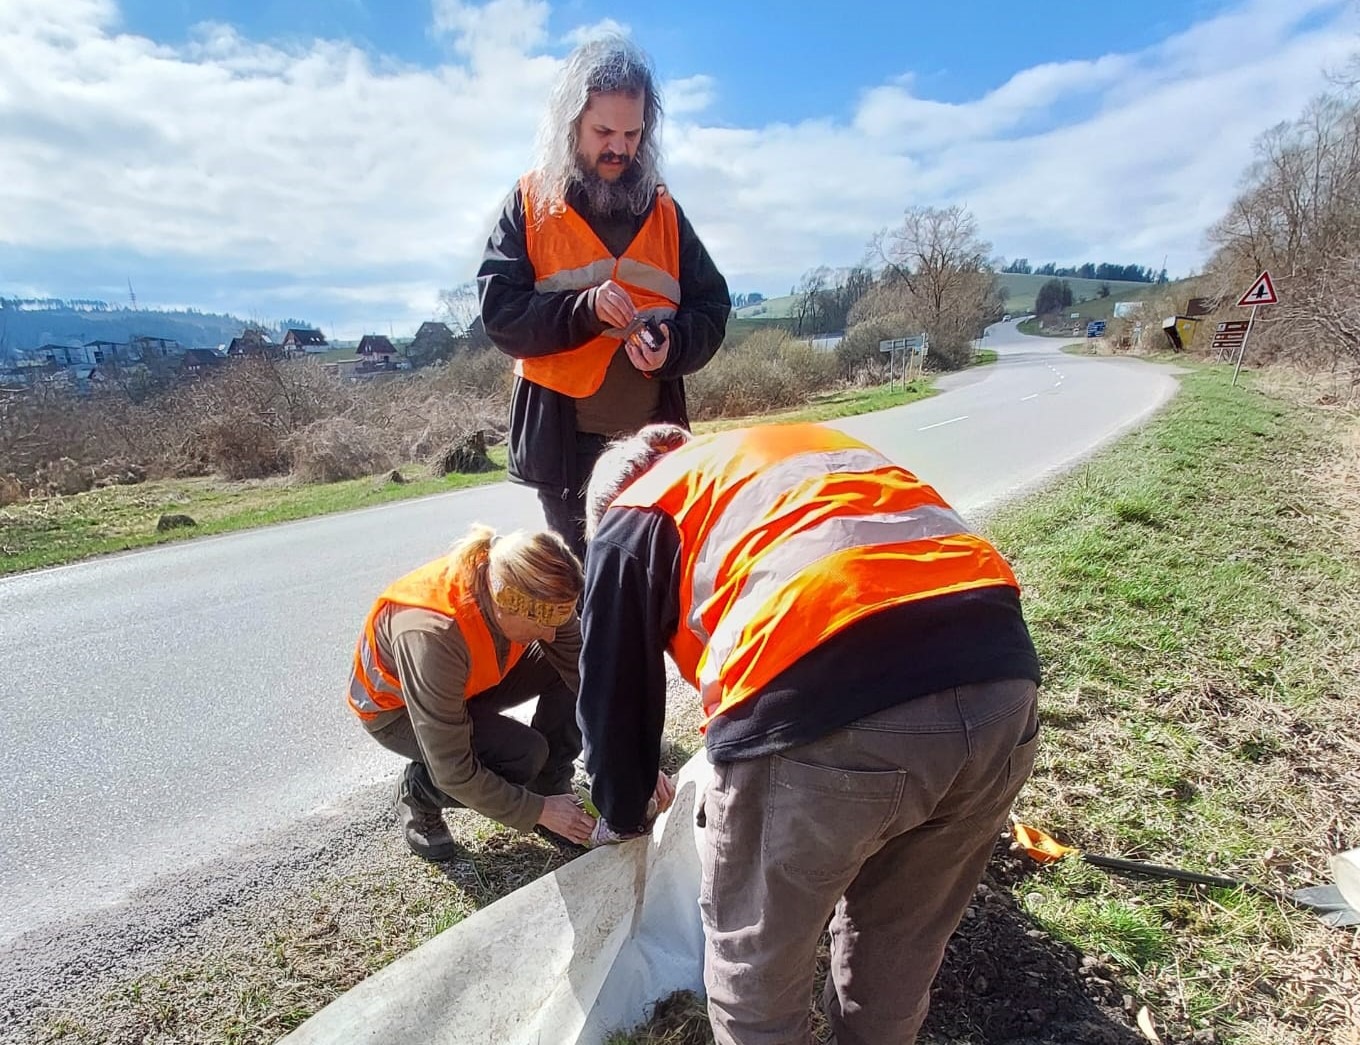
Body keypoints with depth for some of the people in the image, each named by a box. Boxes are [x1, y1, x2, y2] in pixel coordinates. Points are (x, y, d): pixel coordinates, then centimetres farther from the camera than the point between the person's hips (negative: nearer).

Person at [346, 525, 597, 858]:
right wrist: (539, 811, -24)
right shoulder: (431, 635, -42)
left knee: (580, 669, -17)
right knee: (523, 754, -26)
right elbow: (453, 771, -33)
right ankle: (417, 792, 2)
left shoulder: (522, 589, -27)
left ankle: (549, 787, 3)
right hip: (395, 705, -5)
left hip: (468, 679, 5)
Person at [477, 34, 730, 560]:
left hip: (653, 437, 3)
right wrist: (583, 309, -22)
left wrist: (672, 344, -14)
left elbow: (712, 308, 8)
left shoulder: (662, 209, 10)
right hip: (564, 439, -2)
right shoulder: (531, 203, 2)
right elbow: (499, 310, -6)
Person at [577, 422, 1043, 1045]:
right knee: (899, 952, 31)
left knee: (754, 972, 22)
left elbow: (614, 685, 20)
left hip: (823, 710, -7)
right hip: (1000, 677, 8)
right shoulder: (807, 452, 36)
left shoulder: (633, 518, 19)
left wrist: (622, 815, 40)